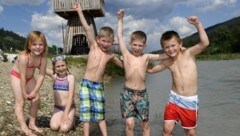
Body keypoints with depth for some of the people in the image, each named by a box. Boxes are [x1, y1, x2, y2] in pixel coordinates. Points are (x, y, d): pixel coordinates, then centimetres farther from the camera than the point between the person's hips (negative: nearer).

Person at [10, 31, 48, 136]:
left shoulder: (43, 58, -22)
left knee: (36, 100, 3)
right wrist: (24, 93, -21)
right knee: (20, 102, -7)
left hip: (30, 77, 5)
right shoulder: (24, 57, -36)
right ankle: (24, 127, -4)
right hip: (17, 75, -5)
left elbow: (41, 75, -19)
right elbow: (22, 77, -29)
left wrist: (35, 91, -22)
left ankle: (32, 124, 16)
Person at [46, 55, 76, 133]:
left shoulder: (70, 77, -9)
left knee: (64, 129, -20)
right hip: (57, 108, 3)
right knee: (54, 127, -20)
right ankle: (61, 118, 12)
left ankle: (70, 120, 12)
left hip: (69, 107, -3)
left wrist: (65, 113, -17)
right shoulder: (54, 76, 0)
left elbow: (71, 96, -13)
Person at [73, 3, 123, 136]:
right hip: (86, 84, -3)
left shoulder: (111, 56, 7)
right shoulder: (93, 46, -2)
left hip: (99, 86, 3)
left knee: (100, 113, 11)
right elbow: (87, 28, -10)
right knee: (86, 111, 0)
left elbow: (123, 65, 21)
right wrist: (80, 11, -16)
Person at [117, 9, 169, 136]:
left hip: (142, 94, 1)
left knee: (145, 124, 11)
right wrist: (120, 19, 3)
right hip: (127, 93, -1)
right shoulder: (126, 54, -1)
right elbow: (119, 36, 1)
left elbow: (165, 55, -1)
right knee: (129, 123, -4)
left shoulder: (146, 57, 1)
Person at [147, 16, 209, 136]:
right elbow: (151, 70, 16)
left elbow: (205, 43, -22)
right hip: (174, 99, 3)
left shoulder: (189, 54, -7)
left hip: (190, 101, -2)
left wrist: (198, 24, -25)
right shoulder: (167, 63, 2)